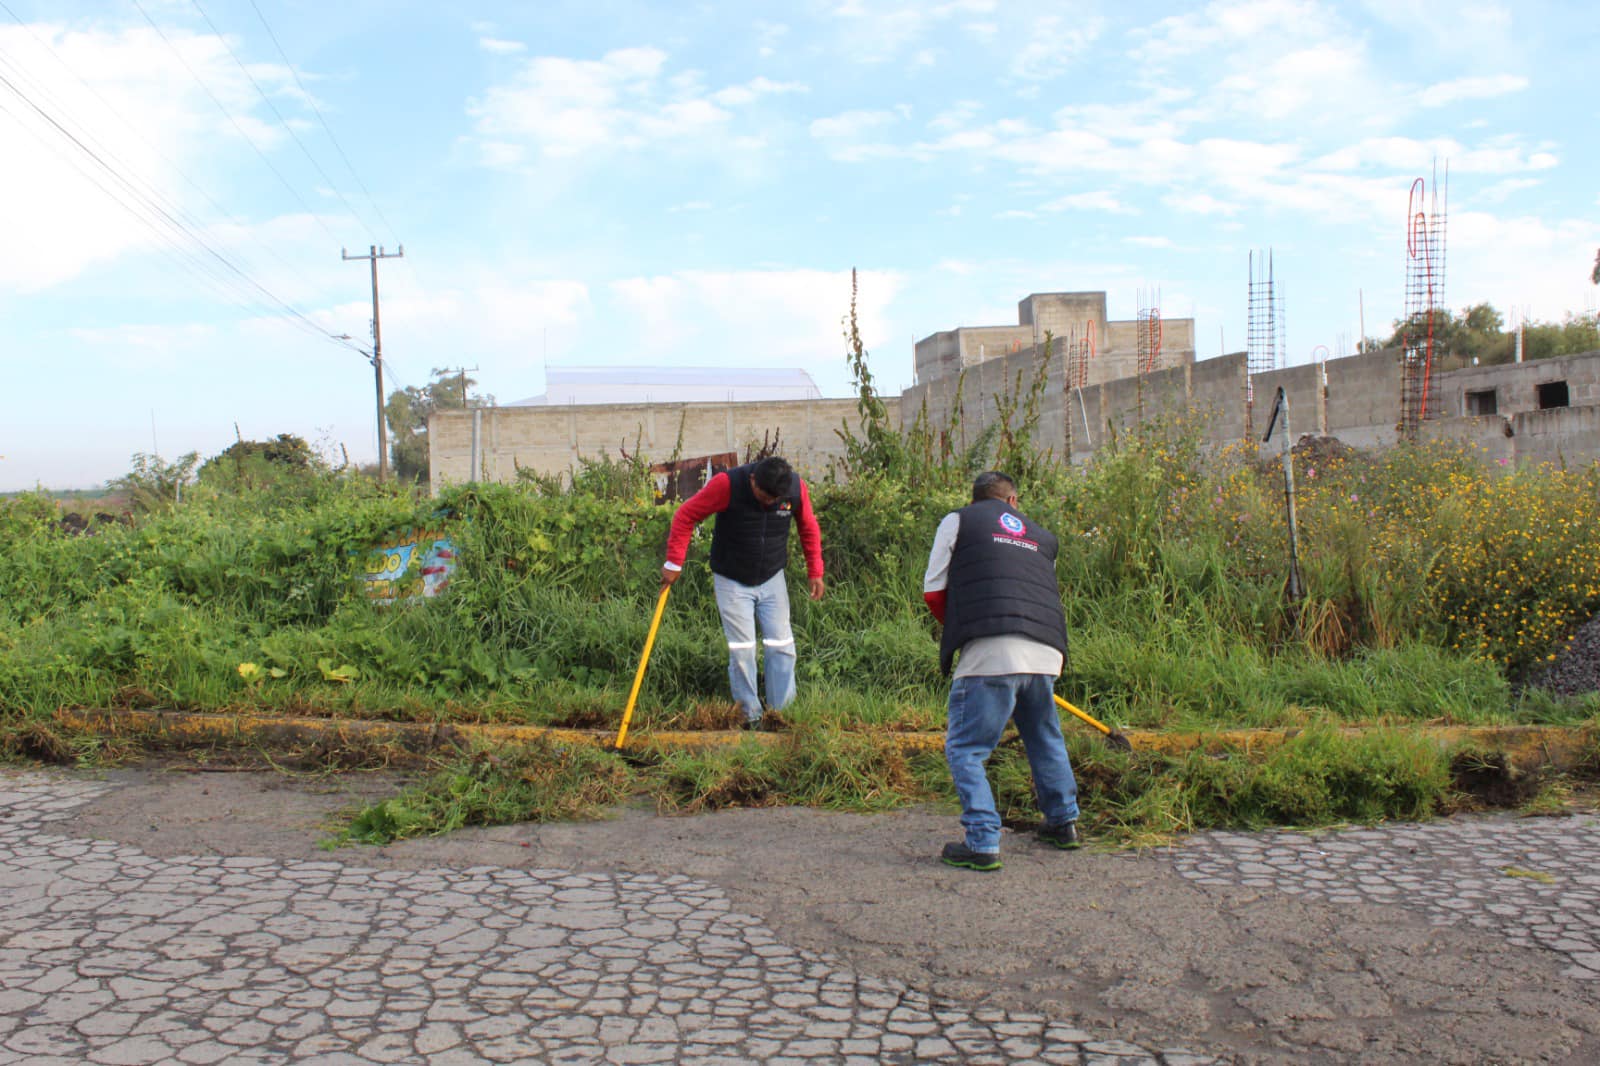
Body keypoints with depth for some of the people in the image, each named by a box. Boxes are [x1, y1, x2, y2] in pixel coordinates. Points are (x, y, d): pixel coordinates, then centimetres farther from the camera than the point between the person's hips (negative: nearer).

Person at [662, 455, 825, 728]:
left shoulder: (796, 487, -15)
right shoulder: (727, 484, -25)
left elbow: (809, 528, 4)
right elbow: (686, 516, -15)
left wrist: (815, 571, 1)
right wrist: (674, 563, -15)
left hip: (772, 580, 3)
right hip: (732, 581, -3)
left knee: (782, 645, 1)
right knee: (742, 650, -4)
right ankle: (750, 714, 10)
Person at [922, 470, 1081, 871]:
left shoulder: (958, 520, 13)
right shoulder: (1042, 538, 27)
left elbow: (933, 592, 10)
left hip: (989, 655, -5)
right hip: (1045, 655, 5)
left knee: (965, 748, 3)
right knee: (1045, 740, 26)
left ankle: (983, 843, -4)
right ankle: (1063, 822, 36)